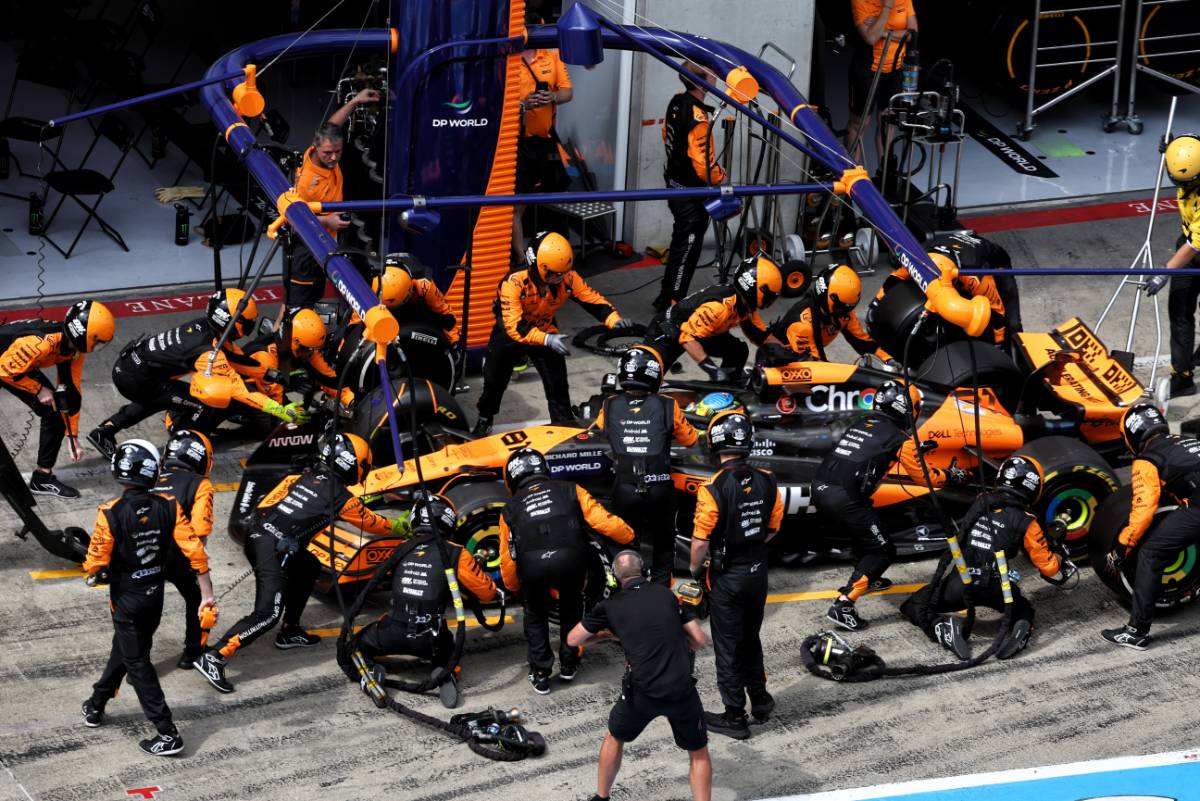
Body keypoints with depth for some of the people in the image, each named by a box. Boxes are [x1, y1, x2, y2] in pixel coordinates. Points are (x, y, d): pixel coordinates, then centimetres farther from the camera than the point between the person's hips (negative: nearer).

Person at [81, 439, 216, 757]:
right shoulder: (168, 507, -12)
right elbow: (195, 551, -12)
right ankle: (96, 705, 43)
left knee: (137, 664, 5)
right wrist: (207, 596, -5)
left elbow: (95, 567, -18)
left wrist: (95, 576, 6)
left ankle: (168, 733, 2)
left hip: (126, 599, -5)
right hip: (156, 595, 5)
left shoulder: (111, 513, -22)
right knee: (124, 650, 25)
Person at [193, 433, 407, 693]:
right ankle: (214, 657, -23)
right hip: (273, 549, -9)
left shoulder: (302, 477, 19)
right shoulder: (339, 496, 2)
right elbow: (370, 521, 17)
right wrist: (398, 528, 34)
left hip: (255, 535, 9)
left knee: (309, 567, 28)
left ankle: (290, 632, 32)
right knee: (268, 613, -13)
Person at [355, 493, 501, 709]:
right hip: (429, 640, -1)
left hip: (392, 633, 1)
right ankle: (446, 675, -2)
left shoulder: (401, 551, 8)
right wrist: (497, 592, 24)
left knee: (360, 642, 29)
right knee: (447, 655, 32)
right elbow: (486, 592, 0)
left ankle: (368, 668, -3)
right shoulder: (453, 553, -2)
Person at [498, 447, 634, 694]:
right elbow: (603, 521, 12)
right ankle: (568, 664, 36)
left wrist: (514, 587, 41)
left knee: (536, 615, 27)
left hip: (532, 564, 0)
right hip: (570, 557, 0)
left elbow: (507, 560, 25)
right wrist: (629, 535, 27)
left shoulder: (510, 510, 27)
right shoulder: (570, 491, 24)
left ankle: (540, 674, 25)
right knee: (571, 608, 30)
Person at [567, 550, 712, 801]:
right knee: (698, 753, 19)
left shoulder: (610, 606, 5)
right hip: (682, 690, 0)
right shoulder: (668, 594, 8)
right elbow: (699, 641, 9)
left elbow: (572, 640, 17)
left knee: (615, 737, 28)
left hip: (642, 692, 0)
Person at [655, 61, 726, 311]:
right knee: (687, 247, 1)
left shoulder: (677, 101, 1)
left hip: (675, 184, 9)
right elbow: (703, 163, -26)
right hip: (692, 193, -9)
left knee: (680, 244, 21)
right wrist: (720, 181, -8)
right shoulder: (698, 118, -26)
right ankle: (672, 305, 8)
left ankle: (665, 298, 31)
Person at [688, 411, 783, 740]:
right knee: (751, 638, 24)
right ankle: (760, 699, 36)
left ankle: (735, 716, 16)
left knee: (728, 647, 7)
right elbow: (772, 528, 6)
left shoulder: (713, 489, -24)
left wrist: (696, 570, -2)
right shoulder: (767, 482, -7)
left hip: (726, 577, -5)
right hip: (758, 571, 5)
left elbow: (701, 541, -19)